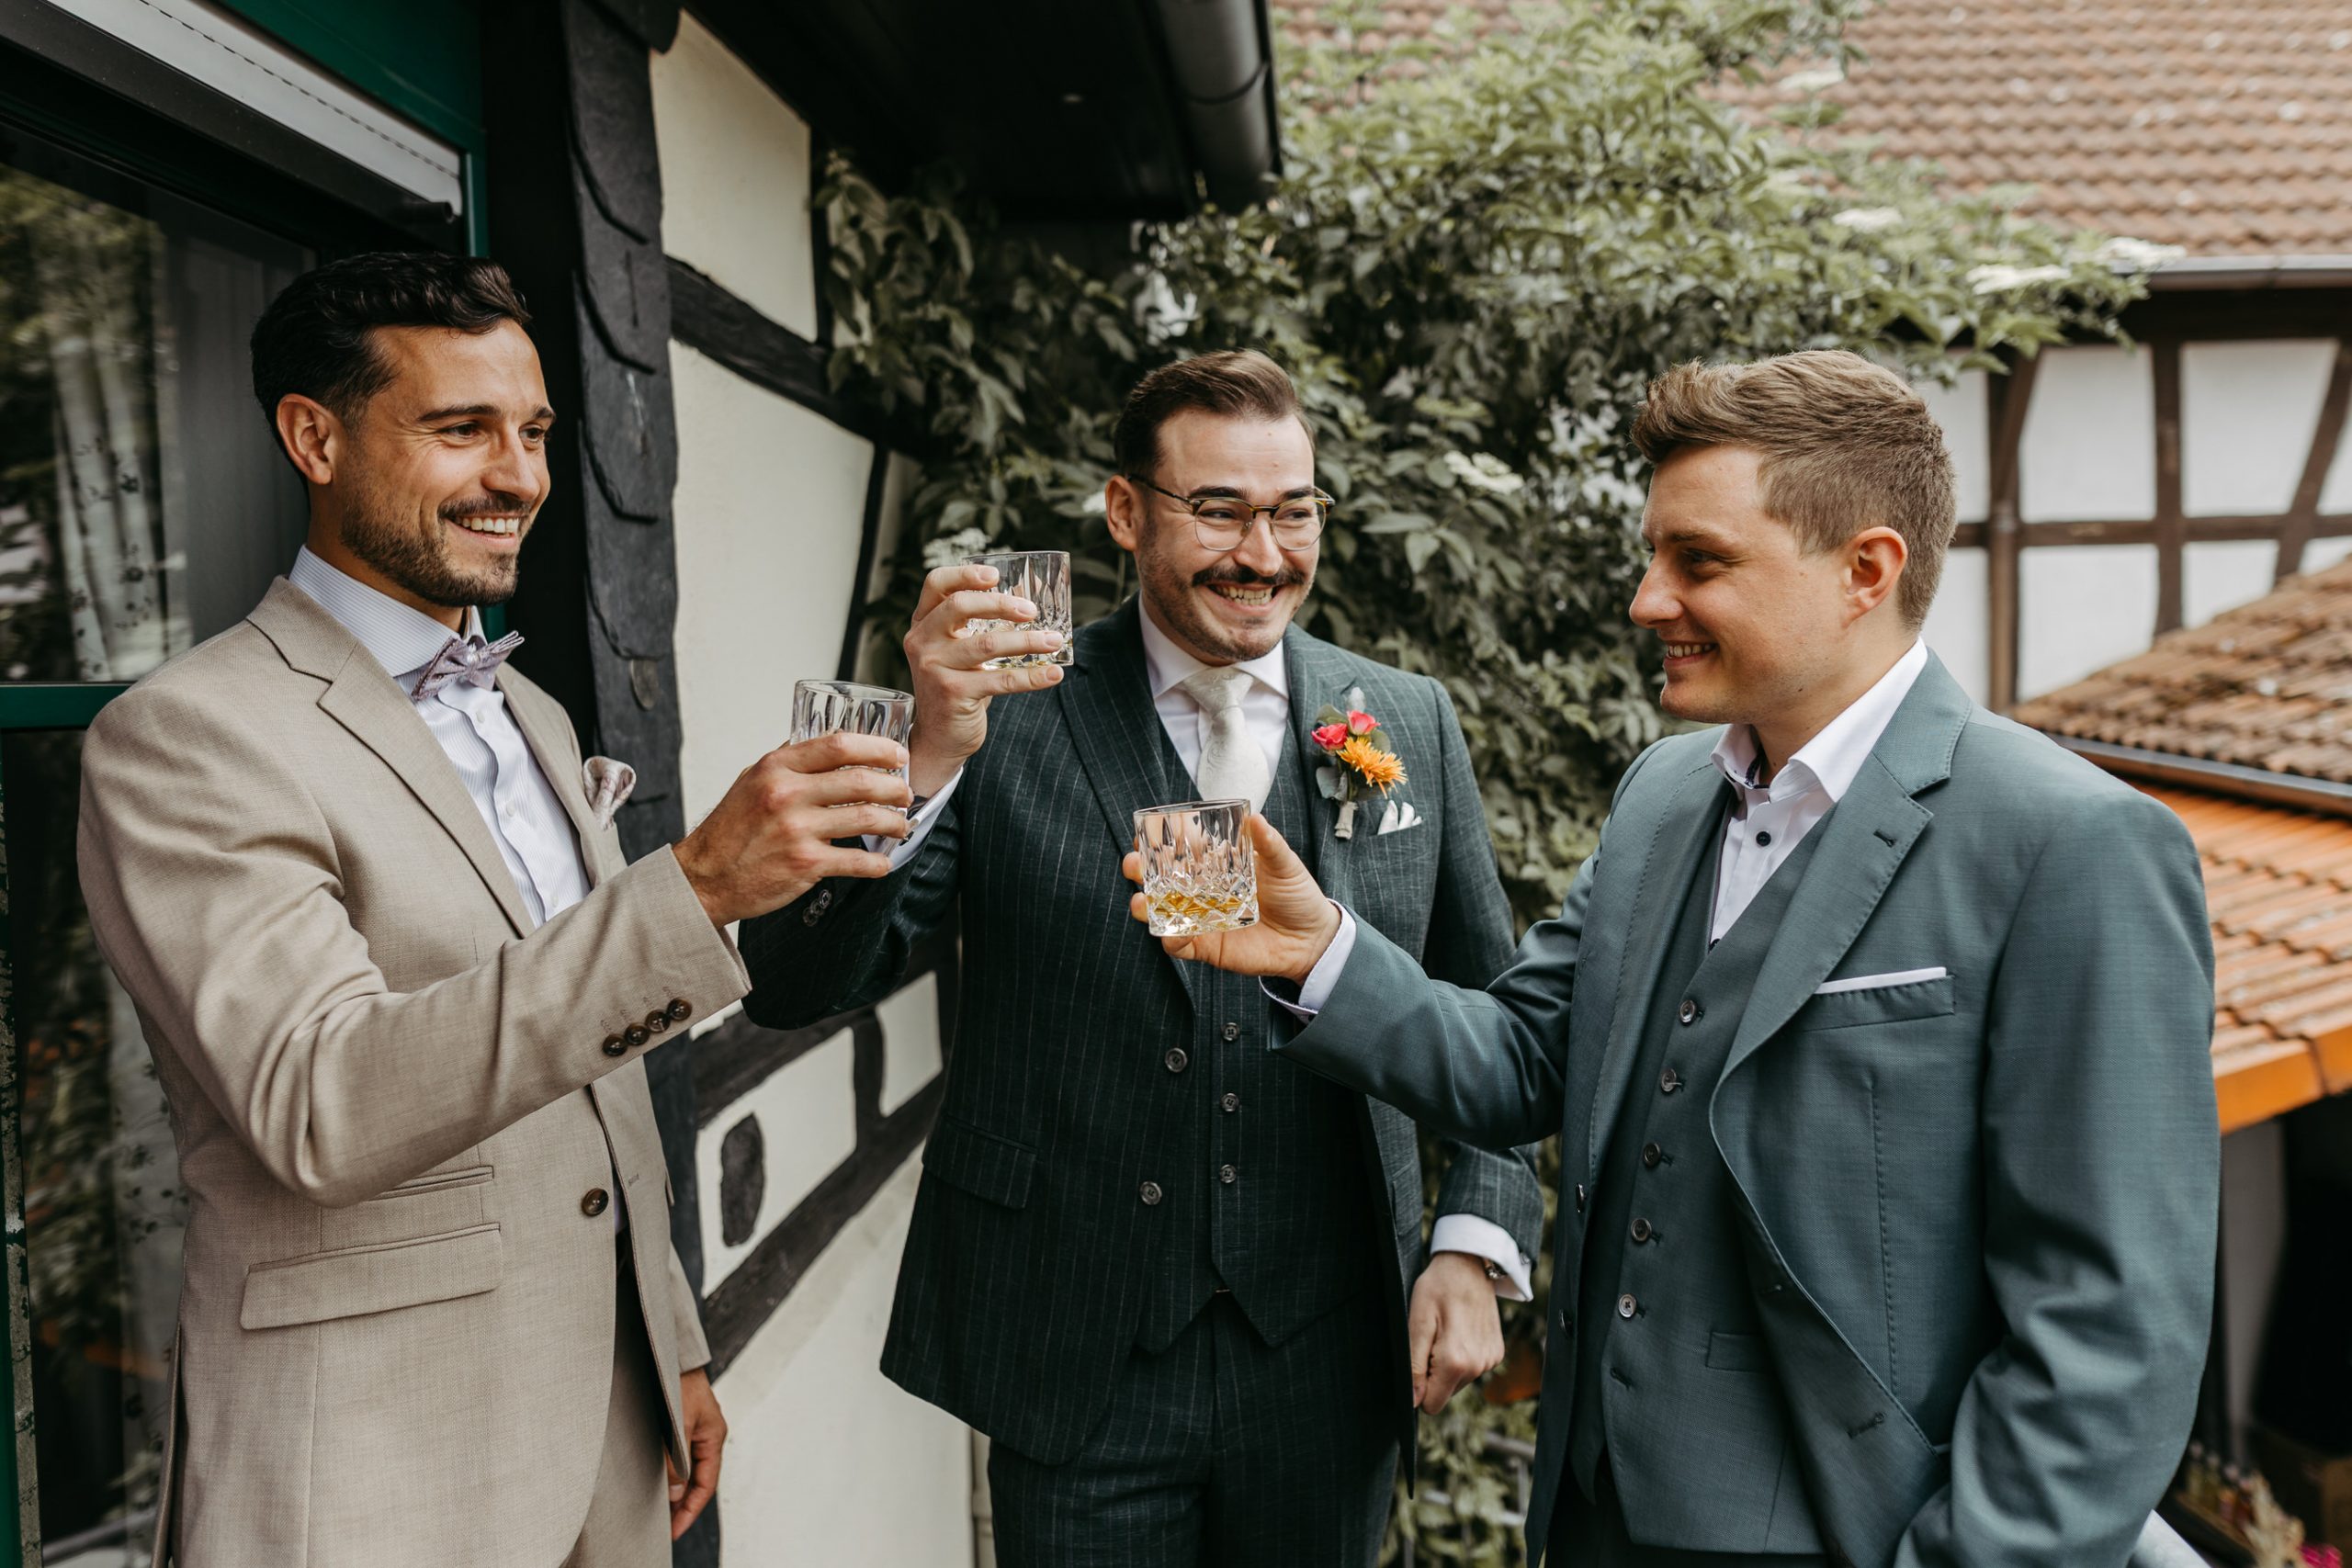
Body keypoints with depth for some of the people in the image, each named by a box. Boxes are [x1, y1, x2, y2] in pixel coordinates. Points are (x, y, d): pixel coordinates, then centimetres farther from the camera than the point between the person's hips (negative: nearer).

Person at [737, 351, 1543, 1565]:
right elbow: (794, 988, -12)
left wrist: (1474, 1250, -2)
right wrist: (926, 758, -26)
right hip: (1077, 1369, -2)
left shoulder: (1410, 726, 2)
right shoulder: (1009, 718, -7)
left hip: (1328, 1367, 3)